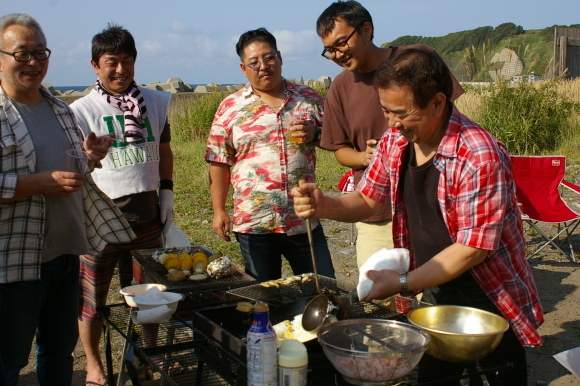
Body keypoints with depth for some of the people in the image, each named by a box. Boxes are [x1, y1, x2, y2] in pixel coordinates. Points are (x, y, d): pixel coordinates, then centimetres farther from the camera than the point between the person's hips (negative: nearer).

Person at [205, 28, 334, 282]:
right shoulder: (230, 108, 2)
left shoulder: (308, 98, 6)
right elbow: (219, 163, 3)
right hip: (254, 223, -1)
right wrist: (218, 211, -1)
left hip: (305, 220, 1)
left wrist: (315, 134, -9)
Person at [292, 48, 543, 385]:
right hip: (435, 298, 6)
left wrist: (404, 283, -22)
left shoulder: (479, 156, -25)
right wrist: (325, 206, -14)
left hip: (491, 306, -6)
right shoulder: (395, 143, -5)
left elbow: (473, 248, -24)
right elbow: (367, 200, 6)